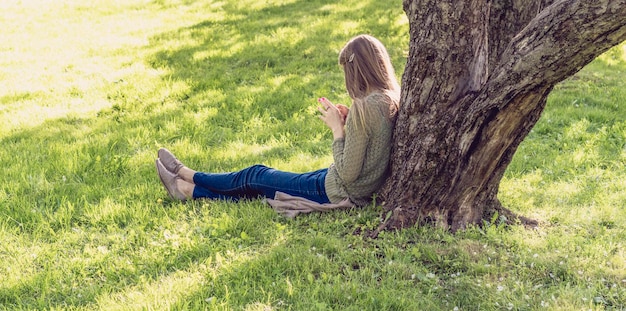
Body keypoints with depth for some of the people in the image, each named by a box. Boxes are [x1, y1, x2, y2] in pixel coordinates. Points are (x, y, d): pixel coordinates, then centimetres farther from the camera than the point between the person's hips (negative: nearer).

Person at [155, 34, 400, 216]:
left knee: (256, 177, 12)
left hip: (341, 194, -8)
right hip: (364, 188, 8)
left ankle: (187, 177, 33)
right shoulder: (391, 99, -1)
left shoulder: (365, 107, -27)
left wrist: (337, 128, -15)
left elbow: (347, 174, -24)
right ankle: (189, 189, 32)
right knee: (259, 177, 18)